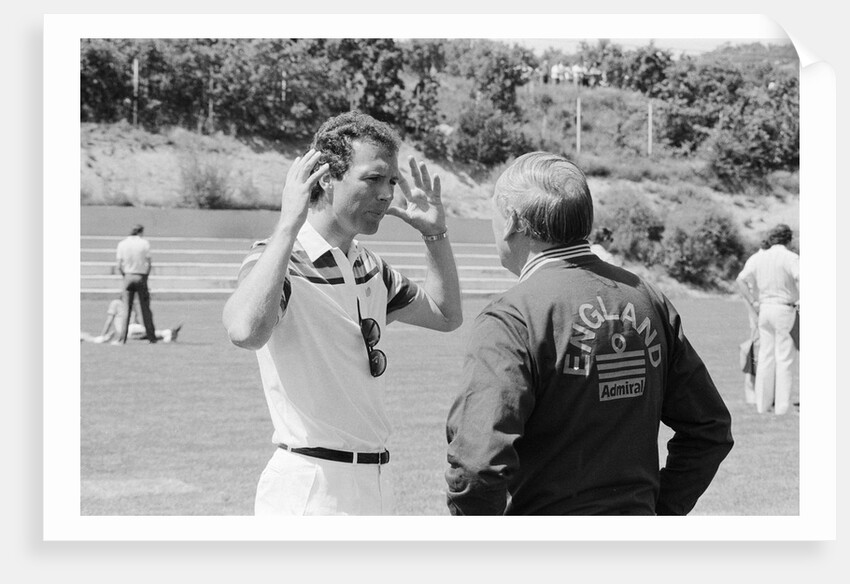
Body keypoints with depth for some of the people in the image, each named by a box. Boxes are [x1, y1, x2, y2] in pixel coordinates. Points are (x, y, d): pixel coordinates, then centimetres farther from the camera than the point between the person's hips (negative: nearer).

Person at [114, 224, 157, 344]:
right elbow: (148, 263, -4)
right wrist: (145, 277, 6)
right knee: (145, 309, 6)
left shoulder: (122, 244, 1)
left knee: (126, 309, 2)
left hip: (128, 276, 1)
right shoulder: (144, 243, -3)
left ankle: (121, 338, -2)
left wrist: (125, 276, 12)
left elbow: (119, 266, -1)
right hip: (141, 277, -1)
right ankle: (151, 337, 9)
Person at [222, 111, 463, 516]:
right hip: (308, 492, -8)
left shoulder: (370, 268, 13)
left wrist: (435, 234, 14)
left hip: (374, 484, 8)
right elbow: (245, 331, -36)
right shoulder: (279, 261, -13)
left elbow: (446, 315, 27)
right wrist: (288, 225, -30)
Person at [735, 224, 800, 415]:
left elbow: (740, 280, 0)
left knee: (765, 356, 11)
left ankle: (762, 403, 14)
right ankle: (781, 406, -1)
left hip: (764, 308, 5)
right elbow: (801, 279, -25)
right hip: (785, 309, -5)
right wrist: (800, 301, -11)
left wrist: (753, 303, 4)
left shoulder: (758, 257, 6)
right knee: (784, 358, 0)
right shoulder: (790, 258, -9)